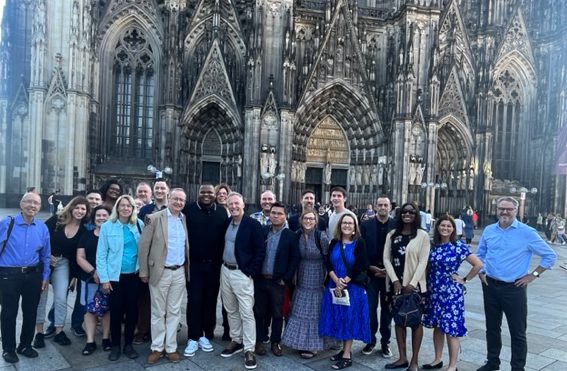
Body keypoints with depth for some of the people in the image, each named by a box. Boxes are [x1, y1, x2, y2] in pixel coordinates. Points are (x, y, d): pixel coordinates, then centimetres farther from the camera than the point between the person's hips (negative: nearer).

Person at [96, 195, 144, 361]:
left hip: (134, 275, 2)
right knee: (116, 311, 7)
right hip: (115, 276, -2)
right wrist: (104, 278, -8)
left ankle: (128, 345, 24)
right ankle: (115, 346, 23)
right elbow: (101, 254, -4)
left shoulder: (139, 224, 0)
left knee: (132, 310, 8)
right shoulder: (107, 226, -5)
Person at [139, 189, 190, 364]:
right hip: (160, 272, -3)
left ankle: (171, 348, 22)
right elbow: (143, 246, -7)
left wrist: (187, 268, 6)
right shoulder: (154, 218, -8)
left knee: (174, 312, 11)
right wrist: (144, 272, -7)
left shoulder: (185, 219, 5)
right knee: (158, 312, 8)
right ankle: (157, 348, 22)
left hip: (180, 272, 4)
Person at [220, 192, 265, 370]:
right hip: (225, 271, 6)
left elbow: (260, 251, -12)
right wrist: (221, 264, 10)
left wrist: (250, 272, -14)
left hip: (242, 273, -6)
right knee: (231, 310, 16)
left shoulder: (253, 224, -11)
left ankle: (249, 349, 7)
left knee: (246, 313, -2)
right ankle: (236, 341, 30)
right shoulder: (226, 223, 8)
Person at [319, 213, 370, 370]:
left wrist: (344, 283, -14)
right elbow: (328, 264, 1)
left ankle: (347, 356, 7)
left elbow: (360, 267, -12)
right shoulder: (334, 242, 6)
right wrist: (337, 281, -14)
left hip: (353, 287, -4)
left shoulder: (359, 243, -6)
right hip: (334, 286, 4)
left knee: (350, 318, 0)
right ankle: (345, 349, 23)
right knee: (339, 318, 9)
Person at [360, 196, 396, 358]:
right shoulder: (366, 225, 0)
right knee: (370, 309, 5)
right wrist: (372, 268, -9)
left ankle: (385, 342, 22)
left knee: (387, 309, 9)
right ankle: (371, 340, 21)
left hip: (390, 273, 0)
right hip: (370, 273, 0)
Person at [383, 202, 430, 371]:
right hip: (395, 283, 3)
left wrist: (412, 283, -14)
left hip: (414, 284, -3)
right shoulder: (392, 234, 6)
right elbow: (386, 259, 1)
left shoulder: (422, 235, -3)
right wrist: (395, 280, -10)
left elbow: (423, 262, -7)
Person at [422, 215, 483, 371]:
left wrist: (464, 279, -6)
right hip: (434, 292, 5)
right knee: (437, 327, 14)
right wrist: (427, 285, 6)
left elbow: (478, 264, -11)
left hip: (451, 293, -5)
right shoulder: (433, 245, 3)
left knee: (451, 329, 1)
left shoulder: (458, 246, -10)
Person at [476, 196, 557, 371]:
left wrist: (533, 275, -6)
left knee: (517, 331, 3)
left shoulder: (527, 232, -9)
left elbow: (550, 256, -3)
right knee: (492, 327, 15)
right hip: (490, 286, 4)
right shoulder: (489, 230, 4)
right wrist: (481, 272, 9)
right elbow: (480, 254, 19)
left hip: (514, 289, -4)